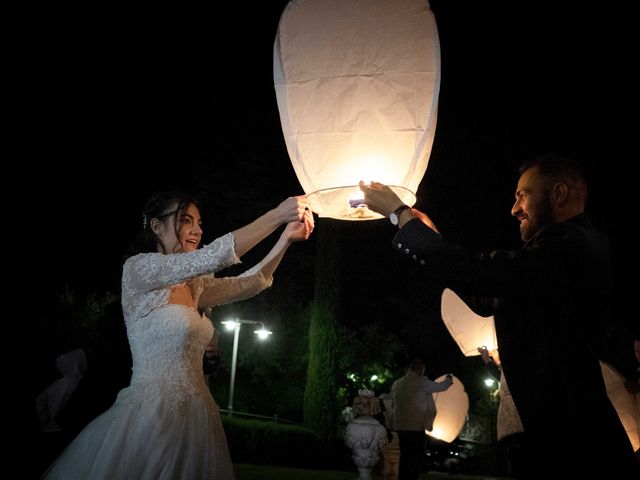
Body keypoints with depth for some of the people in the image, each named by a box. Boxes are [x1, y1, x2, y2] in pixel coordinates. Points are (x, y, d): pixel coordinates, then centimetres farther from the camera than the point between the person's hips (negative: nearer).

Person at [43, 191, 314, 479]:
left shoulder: (193, 286, 13)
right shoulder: (138, 268, -9)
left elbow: (250, 282, 13)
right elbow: (213, 257, -20)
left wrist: (287, 238, 0)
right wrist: (277, 214, -20)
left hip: (195, 417, 7)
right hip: (151, 414, -7)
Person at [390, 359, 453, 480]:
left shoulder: (396, 383, 8)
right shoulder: (421, 382, -8)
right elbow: (441, 386, 6)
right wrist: (448, 379, 27)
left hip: (400, 426, 6)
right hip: (415, 426, -6)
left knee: (405, 457, 13)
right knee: (416, 459, 0)